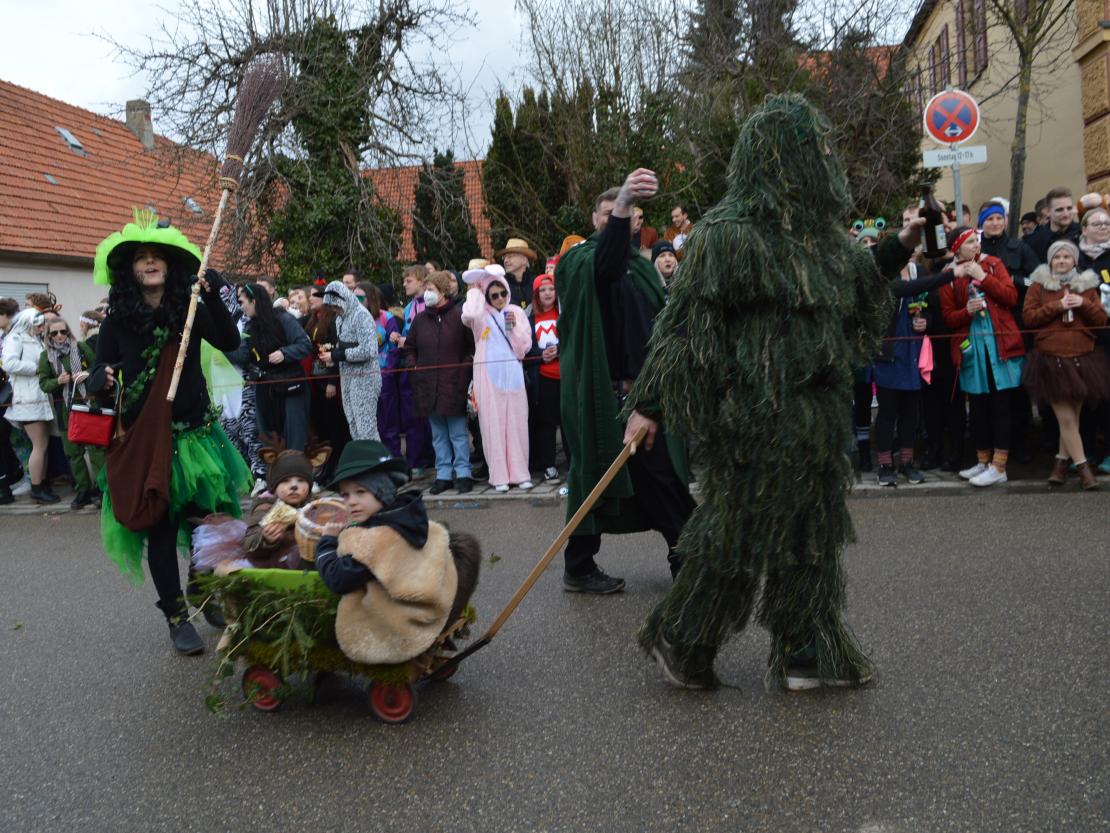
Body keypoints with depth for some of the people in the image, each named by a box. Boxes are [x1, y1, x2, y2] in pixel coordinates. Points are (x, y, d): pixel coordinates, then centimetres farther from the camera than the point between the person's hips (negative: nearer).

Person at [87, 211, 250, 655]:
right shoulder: (118, 318, 1)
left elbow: (229, 342, -12)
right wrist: (103, 379, -21)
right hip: (141, 442, 0)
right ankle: (176, 616, 17)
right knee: (159, 530, 4)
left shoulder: (190, 310, 2)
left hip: (194, 434, 1)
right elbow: (97, 377, 3)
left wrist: (213, 297, -23)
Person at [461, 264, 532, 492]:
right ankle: (499, 476, 3)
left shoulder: (516, 312, 11)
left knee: (516, 422, 2)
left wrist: (514, 327, -7)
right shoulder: (481, 314, 4)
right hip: (488, 375, -2)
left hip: (512, 374, 2)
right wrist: (474, 291, -5)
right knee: (493, 423, -1)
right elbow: (468, 315, -22)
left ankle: (520, 473, 10)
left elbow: (525, 346, 8)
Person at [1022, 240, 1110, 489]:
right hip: (1051, 358, -3)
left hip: (1082, 358, 3)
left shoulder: (1087, 286, 14)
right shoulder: (1039, 286, 8)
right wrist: (1057, 305, -11)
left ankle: (1062, 460, 19)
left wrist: (1083, 304, -7)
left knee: (1073, 415, 4)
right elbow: (1029, 316, -3)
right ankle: (1082, 466, -1)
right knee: (1066, 417, -7)